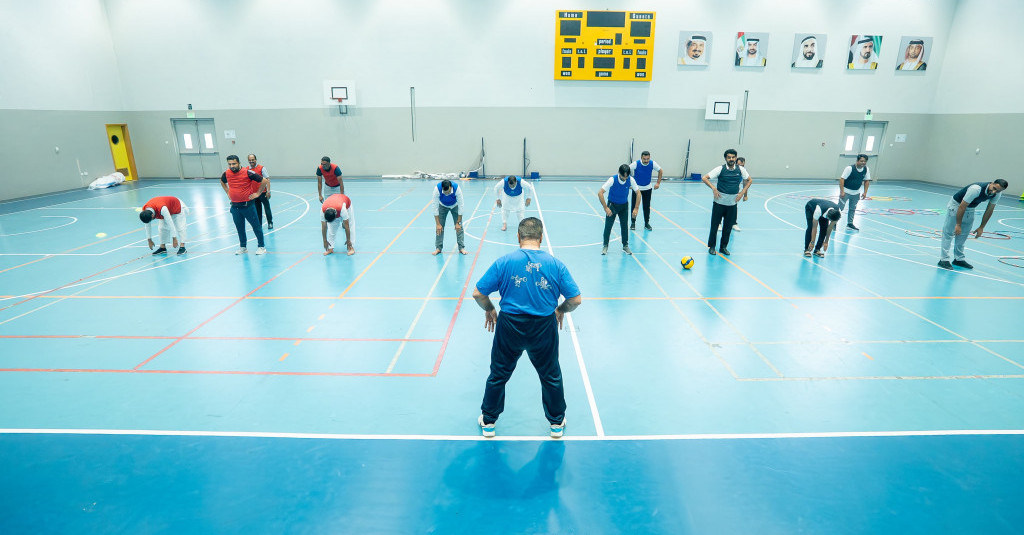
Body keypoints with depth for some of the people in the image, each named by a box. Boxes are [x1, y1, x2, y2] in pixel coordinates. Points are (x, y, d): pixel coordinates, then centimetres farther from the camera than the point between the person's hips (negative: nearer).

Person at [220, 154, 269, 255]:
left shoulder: (247, 172, -13)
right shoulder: (226, 174, 2)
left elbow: (264, 181, -10)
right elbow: (222, 182, 27)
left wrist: (257, 193, -6)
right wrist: (228, 192, 15)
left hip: (247, 205, -5)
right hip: (234, 206, 5)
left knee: (256, 225, 2)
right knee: (239, 228, 13)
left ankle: (261, 246, 12)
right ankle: (242, 247, 26)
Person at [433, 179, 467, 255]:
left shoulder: (457, 189, -39)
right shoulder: (437, 189, -37)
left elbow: (460, 206, -30)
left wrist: (458, 222, -27)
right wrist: (438, 224, -30)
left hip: (455, 205, 0)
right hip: (442, 206, 0)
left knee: (459, 226, -8)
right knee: (440, 227, -6)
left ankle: (461, 247, 2)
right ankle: (438, 248, 7)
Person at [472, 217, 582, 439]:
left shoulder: (504, 262, -9)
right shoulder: (556, 264, -7)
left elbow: (478, 293, -7)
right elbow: (576, 299, -4)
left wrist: (489, 310, 12)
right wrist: (560, 310, 15)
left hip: (509, 325, 0)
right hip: (544, 328, 1)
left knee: (498, 375, 19)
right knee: (551, 376, 21)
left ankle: (488, 422, 35)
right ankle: (557, 423, 38)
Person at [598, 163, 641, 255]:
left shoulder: (630, 180, -17)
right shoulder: (612, 180, -26)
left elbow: (638, 192, -7)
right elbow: (600, 193, -28)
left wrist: (636, 208, -15)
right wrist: (606, 208, -30)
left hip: (624, 205, 2)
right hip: (612, 204, -2)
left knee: (624, 226, 3)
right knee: (608, 226, -2)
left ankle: (625, 246, 19)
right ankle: (605, 246, 14)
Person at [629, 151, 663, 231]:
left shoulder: (653, 163, -14)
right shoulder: (636, 164, -21)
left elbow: (660, 171, 3)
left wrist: (658, 183, -3)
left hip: (647, 188, 2)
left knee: (647, 206, 5)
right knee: (634, 206, 1)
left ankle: (647, 223, 18)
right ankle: (633, 223, 15)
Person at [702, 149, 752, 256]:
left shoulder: (740, 170, 1)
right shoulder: (720, 169, -8)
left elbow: (749, 180, 16)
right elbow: (704, 178, -9)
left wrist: (742, 192, 4)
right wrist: (714, 188, -19)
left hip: (732, 204, 3)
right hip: (719, 203, -3)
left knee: (728, 227, 9)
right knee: (714, 225, 3)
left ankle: (723, 247, 23)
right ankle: (711, 246, 18)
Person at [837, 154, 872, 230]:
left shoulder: (866, 170, -3)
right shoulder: (850, 168, -19)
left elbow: (867, 181, 9)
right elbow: (842, 179, -19)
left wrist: (865, 192, 2)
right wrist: (842, 191, -24)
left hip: (856, 193, 5)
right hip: (846, 191, -5)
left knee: (853, 209, 11)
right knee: (840, 207, -7)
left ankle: (850, 224, 21)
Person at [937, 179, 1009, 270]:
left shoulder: (997, 194, -13)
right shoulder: (976, 189, -34)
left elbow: (989, 210, -1)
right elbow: (962, 207, -29)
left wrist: (981, 227, 0)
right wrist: (958, 225, -25)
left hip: (970, 209, 7)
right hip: (956, 205, -7)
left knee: (963, 235, 12)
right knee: (949, 232, -8)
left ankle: (959, 259, 21)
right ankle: (943, 259, -8)